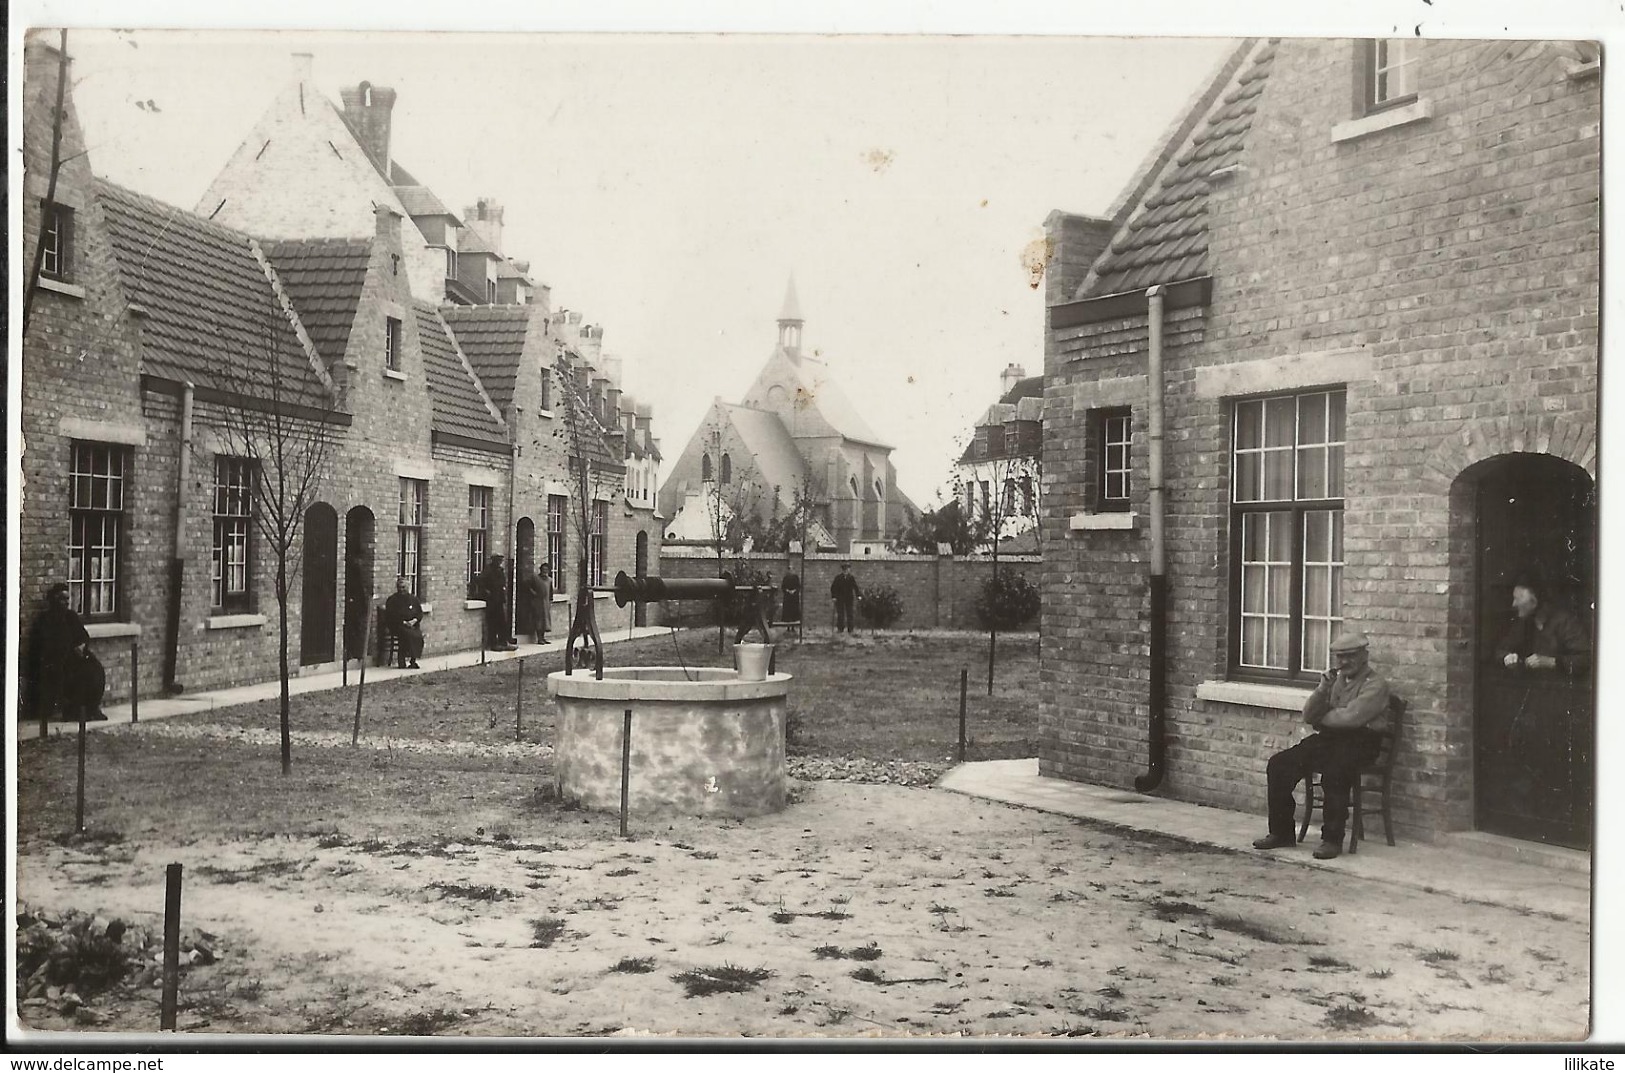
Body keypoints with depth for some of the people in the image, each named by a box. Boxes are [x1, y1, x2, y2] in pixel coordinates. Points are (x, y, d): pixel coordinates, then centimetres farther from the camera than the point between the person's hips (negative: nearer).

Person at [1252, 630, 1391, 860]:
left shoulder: (1375, 684, -3)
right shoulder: (1335, 680, 20)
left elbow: (1351, 717, -18)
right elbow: (1308, 715, 11)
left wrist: (1321, 718, -2)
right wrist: (1322, 689, -5)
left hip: (1358, 741, -7)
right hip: (1328, 738, 7)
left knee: (1333, 771, -37)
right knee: (1279, 764, -10)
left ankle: (1332, 839, -25)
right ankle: (1281, 832, -3)